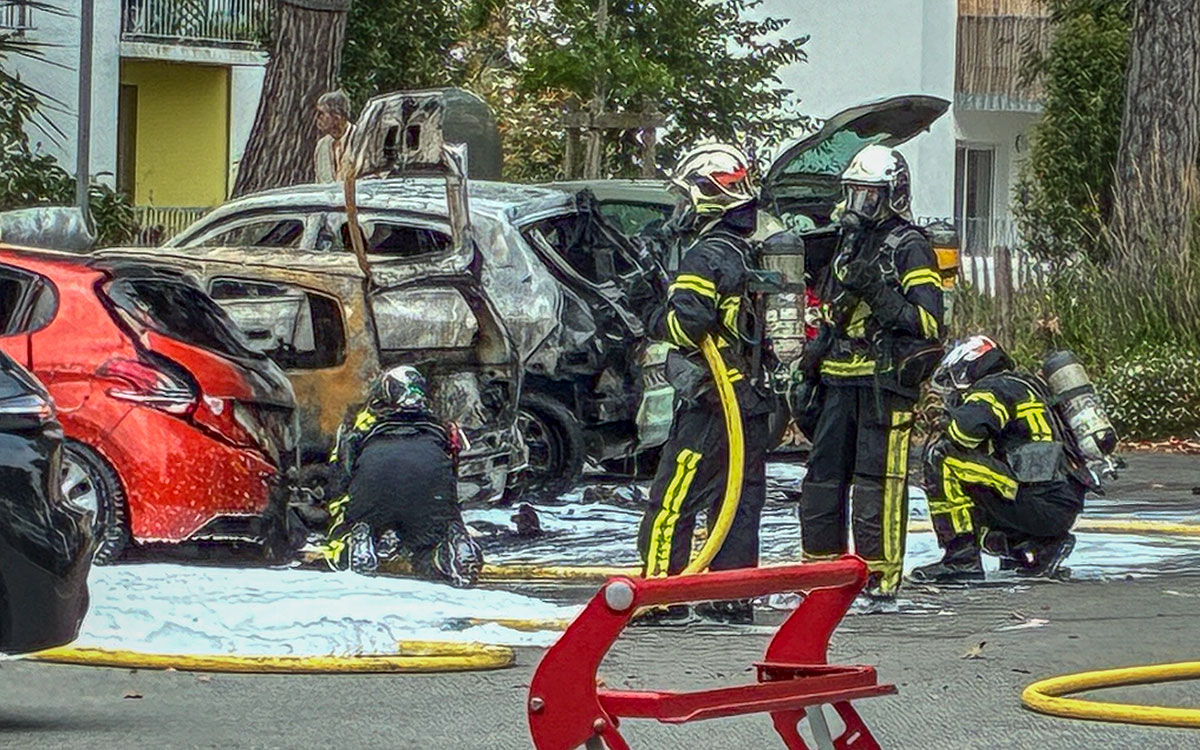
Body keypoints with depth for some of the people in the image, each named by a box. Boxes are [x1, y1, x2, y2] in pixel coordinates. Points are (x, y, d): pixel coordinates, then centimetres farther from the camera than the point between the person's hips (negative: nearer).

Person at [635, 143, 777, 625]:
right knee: (740, 498, 10)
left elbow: (688, 322, -23)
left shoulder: (707, 257, -13)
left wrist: (659, 321, -5)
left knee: (673, 499, -5)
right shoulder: (757, 256, 15)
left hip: (711, 402, -9)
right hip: (754, 398, 9)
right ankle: (734, 598, 11)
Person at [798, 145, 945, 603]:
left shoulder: (909, 248, -5)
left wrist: (878, 292, -22)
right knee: (823, 474, 9)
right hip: (840, 380, 8)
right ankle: (821, 564, 17)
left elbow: (926, 323, -13)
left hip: (885, 380, -8)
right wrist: (810, 370, 22)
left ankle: (881, 576, -7)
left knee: (878, 479, -9)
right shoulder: (849, 244, 20)